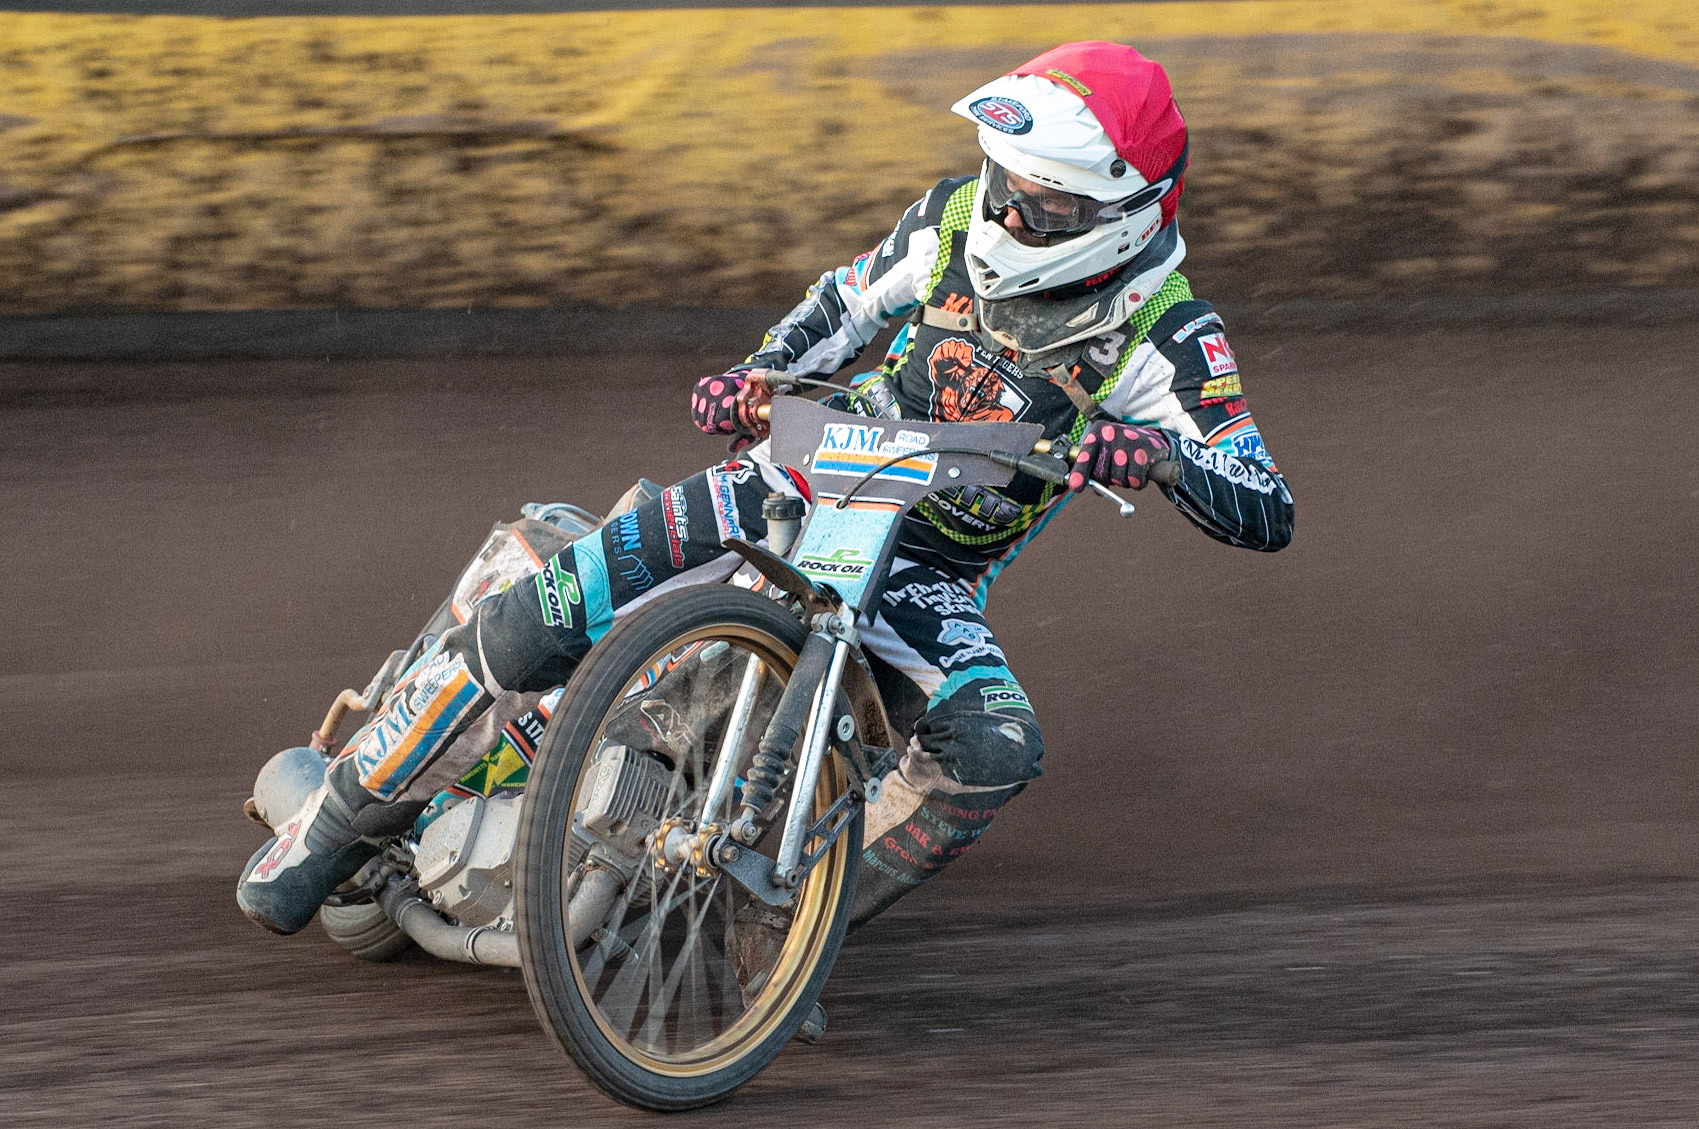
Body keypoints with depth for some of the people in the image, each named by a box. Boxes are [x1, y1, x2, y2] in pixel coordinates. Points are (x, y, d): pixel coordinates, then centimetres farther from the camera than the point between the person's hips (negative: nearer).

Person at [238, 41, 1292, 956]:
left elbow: (1268, 514, -20)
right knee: (537, 622, -19)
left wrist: (1161, 453, -40)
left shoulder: (1162, 334, -13)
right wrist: (760, 374, -6)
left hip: (926, 576, -1)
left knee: (996, 749, -34)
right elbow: (850, 301, 14)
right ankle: (344, 820, 3)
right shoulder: (958, 218, -4)